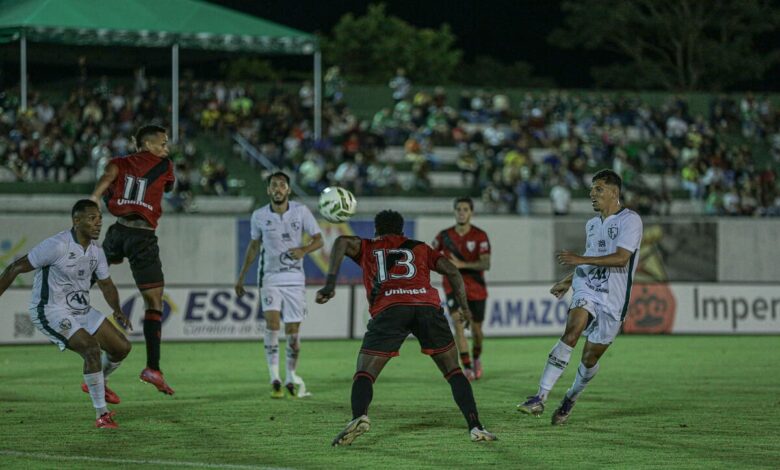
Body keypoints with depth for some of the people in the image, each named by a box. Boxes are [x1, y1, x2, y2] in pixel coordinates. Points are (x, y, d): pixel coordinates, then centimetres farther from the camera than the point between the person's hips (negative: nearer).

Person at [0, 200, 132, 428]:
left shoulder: (96, 251, 2)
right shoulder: (57, 245, -22)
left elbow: (105, 283, 17)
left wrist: (117, 311, 0)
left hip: (81, 310, 8)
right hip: (51, 312, -8)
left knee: (122, 347, 5)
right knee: (91, 348, -26)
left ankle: (97, 382, 36)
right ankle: (101, 415, -17)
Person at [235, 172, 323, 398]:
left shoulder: (301, 211, -4)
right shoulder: (259, 216, -1)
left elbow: (318, 239, 1)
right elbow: (254, 245, 13)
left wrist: (304, 250, -21)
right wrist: (241, 276, 17)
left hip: (295, 278, 0)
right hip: (269, 277, 0)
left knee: (293, 331, 2)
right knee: (272, 323, -19)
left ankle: (291, 379, 20)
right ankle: (274, 380, -17)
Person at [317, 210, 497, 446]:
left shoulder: (368, 248, 29)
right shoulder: (419, 248, 33)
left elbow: (342, 241, 9)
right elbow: (452, 271, 20)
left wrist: (330, 284, 2)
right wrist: (464, 308, 27)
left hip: (389, 309, -2)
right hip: (428, 306, 2)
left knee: (364, 373, 2)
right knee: (453, 371, 15)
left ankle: (359, 416, -27)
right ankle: (475, 426, 0)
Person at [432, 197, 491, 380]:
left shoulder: (480, 236, -9)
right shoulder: (445, 235, -2)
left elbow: (486, 264, -21)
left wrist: (461, 264, -32)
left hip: (476, 289, 0)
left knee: (476, 329, 10)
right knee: (458, 324, -21)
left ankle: (476, 358, 42)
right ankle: (467, 368, -20)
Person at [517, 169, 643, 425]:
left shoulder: (630, 220, -8)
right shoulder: (592, 225, 16)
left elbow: (621, 258, -21)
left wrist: (581, 260, -25)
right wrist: (568, 281, 30)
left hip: (613, 300, -4)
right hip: (587, 290, 4)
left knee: (590, 357, 3)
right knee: (571, 332, -23)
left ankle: (571, 399, 33)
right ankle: (541, 398, -31)